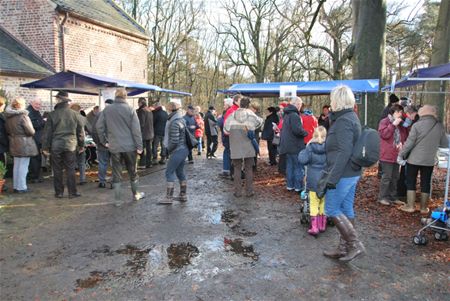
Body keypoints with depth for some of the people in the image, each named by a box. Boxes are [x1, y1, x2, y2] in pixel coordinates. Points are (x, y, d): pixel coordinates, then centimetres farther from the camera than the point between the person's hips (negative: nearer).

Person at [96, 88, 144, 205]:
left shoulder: (107, 110, 0)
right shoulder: (130, 110, -6)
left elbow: (99, 126, 0)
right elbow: (136, 129, -8)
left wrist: (104, 141, 9)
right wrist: (139, 146, -5)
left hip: (114, 147, 1)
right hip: (129, 146, -1)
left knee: (116, 174, 8)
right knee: (132, 172, 15)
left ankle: (117, 200, 11)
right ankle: (135, 194, 29)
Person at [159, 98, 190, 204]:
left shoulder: (174, 123, -18)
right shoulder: (181, 120, 11)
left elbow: (174, 141, -22)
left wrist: (168, 149, -5)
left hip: (177, 151, -10)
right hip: (183, 149, 10)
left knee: (169, 172, -3)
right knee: (180, 172, 16)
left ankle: (169, 197, 0)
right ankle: (183, 195, 23)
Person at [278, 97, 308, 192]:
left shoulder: (286, 114, 13)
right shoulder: (294, 115, -18)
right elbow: (298, 130, -27)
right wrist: (305, 133, -8)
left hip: (287, 144, 9)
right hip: (295, 146, -9)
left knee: (290, 166, 15)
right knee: (298, 167, 0)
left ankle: (290, 185, 21)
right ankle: (298, 187, 6)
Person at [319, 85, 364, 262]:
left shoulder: (343, 121, -17)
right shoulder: (351, 117, 13)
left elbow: (344, 152, -25)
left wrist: (332, 178, -24)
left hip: (342, 174, -10)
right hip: (352, 173, 10)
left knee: (332, 209, 1)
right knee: (346, 210, 14)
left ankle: (355, 245, 6)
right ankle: (344, 248, 24)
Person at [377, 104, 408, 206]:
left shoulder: (401, 124, 15)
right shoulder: (384, 122, -6)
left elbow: (405, 136, 20)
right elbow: (384, 134, -18)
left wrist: (402, 143, -1)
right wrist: (393, 124, -18)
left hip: (397, 155, 7)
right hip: (387, 155, -7)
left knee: (395, 177, 13)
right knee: (386, 177, -5)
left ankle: (393, 197, 24)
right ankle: (382, 197, 5)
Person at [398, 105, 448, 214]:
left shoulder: (417, 125, -12)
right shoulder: (440, 126, 0)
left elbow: (409, 143, -13)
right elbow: (445, 144, 8)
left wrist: (401, 155, -2)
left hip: (414, 159, -3)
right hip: (429, 160, 3)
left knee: (411, 182, 7)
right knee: (425, 184, 11)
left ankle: (410, 206, 9)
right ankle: (424, 208, 18)